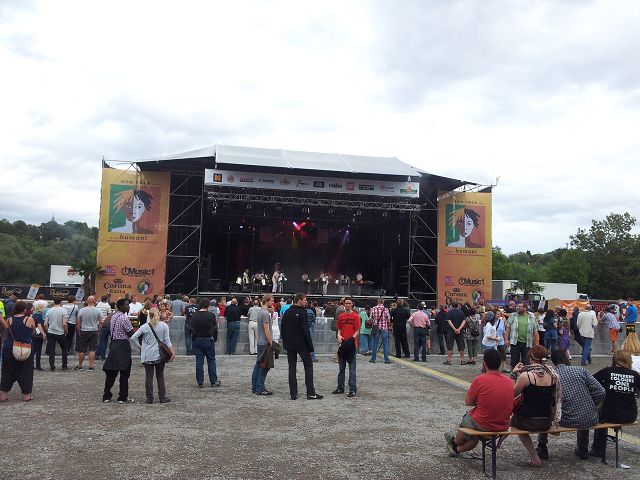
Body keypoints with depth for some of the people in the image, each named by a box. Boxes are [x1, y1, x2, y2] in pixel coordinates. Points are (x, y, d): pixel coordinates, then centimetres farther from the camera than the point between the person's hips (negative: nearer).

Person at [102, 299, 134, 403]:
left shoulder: (114, 316, 12)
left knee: (111, 372, 13)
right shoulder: (124, 318, -16)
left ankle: (106, 396, 17)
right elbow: (131, 333, -14)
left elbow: (111, 330, 17)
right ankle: (123, 397, 5)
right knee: (124, 373, 0)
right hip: (123, 345, -9)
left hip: (114, 343, 9)